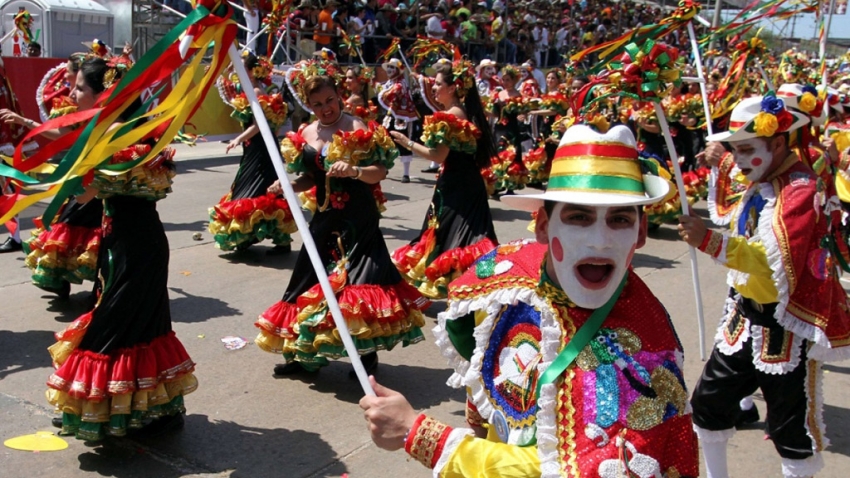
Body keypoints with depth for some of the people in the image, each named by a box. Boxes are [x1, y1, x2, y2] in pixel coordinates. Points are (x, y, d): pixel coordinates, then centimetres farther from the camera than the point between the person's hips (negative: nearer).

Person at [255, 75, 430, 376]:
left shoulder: (357, 129, -9)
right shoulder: (305, 135, 9)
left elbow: (381, 172, -13)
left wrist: (354, 171, -30)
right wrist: (288, 186, 0)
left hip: (358, 218, -6)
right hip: (324, 218, 6)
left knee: (359, 284, -9)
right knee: (312, 282, 11)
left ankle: (368, 352, 7)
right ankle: (305, 352, 27)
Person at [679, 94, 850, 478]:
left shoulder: (803, 191, -20)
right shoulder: (757, 185, 8)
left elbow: (777, 262, -32)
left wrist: (710, 241, -39)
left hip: (787, 327, -8)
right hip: (745, 319, 8)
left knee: (792, 430, 5)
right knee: (708, 402, 13)